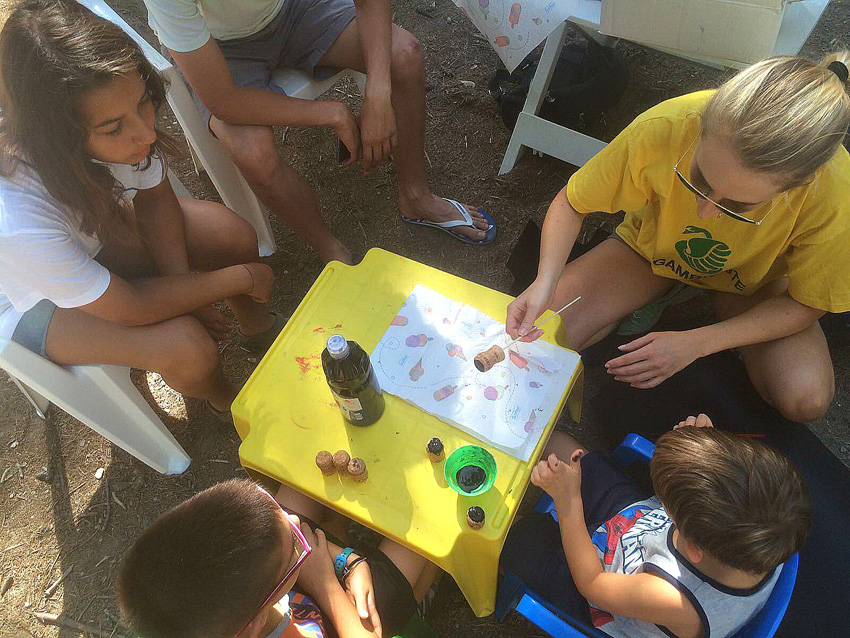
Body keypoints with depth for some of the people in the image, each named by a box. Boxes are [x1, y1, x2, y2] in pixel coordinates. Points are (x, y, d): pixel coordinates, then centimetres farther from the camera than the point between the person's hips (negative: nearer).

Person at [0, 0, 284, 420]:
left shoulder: (115, 116, -30)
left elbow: (154, 196, -8)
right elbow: (128, 306, -29)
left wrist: (180, 286, -18)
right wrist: (242, 278, -22)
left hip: (101, 226, 5)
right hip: (37, 299, -4)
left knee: (235, 237, -13)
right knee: (187, 347, -25)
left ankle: (258, 327, 19)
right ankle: (223, 399, 12)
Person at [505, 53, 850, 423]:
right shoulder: (662, 129, -35)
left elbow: (806, 304, -18)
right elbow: (570, 203, -18)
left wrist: (693, 343, -29)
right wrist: (545, 282, -34)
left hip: (749, 278, 0)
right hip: (652, 250, 1)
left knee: (806, 399, -24)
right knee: (532, 341, -17)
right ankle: (649, 304, 7)